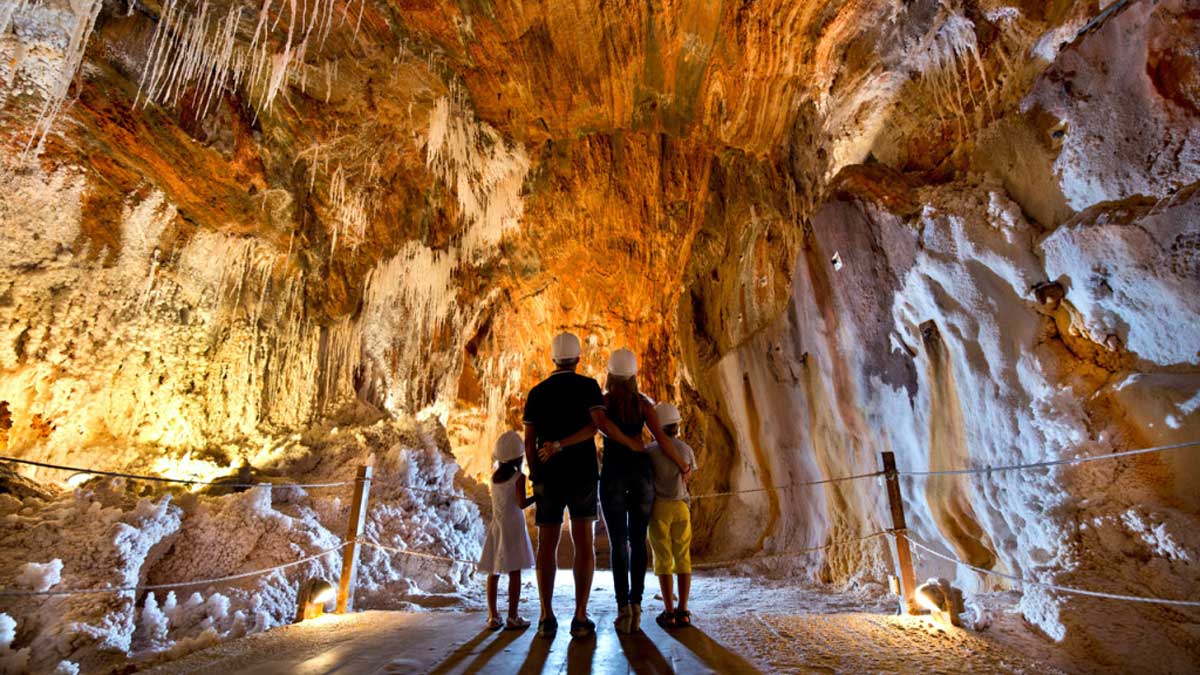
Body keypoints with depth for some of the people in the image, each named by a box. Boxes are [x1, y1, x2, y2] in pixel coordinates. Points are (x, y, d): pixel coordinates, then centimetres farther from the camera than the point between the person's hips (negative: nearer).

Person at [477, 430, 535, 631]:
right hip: (513, 526, -6)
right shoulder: (519, 477, -12)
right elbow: (521, 503, -20)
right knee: (514, 572, 1)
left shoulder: (494, 476, 5)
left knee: (494, 573, 10)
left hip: (496, 526, 6)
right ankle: (512, 617, 4)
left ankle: (493, 616, 15)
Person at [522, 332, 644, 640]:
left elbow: (529, 442, 5)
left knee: (547, 546, 8)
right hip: (581, 475, -2)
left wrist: (535, 479, 11)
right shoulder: (588, 386, -1)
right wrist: (630, 442, -7)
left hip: (548, 478, 2)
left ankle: (546, 618, 4)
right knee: (583, 545, 3)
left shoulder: (536, 392, 7)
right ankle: (580, 618, -1)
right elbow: (600, 423, -20)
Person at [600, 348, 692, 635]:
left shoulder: (602, 400, -1)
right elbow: (662, 439, -2)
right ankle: (635, 605, 3)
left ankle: (623, 608, -4)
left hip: (613, 473, -2)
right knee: (638, 541, 8)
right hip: (640, 471, 2)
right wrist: (682, 466, 12)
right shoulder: (643, 402, 4)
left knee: (618, 543, 2)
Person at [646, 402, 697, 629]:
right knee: (683, 557, 9)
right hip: (681, 506, 3)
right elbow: (688, 479, 13)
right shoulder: (687, 450, 1)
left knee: (663, 558, 4)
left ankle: (669, 612, 5)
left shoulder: (650, 451, -8)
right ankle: (683, 611, 11)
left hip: (659, 506, -2)